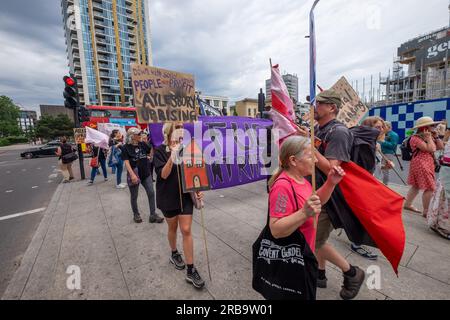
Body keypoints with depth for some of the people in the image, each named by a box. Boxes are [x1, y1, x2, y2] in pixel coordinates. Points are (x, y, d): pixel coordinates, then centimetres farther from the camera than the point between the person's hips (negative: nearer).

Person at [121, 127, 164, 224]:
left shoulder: (143, 144, 3)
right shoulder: (126, 148, -9)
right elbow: (126, 162, -16)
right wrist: (132, 174, -25)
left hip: (146, 174, 4)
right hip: (134, 175, -4)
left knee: (151, 193, 0)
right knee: (134, 196, 12)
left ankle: (153, 215, 10)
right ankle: (136, 214, 32)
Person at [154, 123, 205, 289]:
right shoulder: (160, 151, -10)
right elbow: (163, 174, -20)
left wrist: (198, 189, 1)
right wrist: (172, 157, -34)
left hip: (186, 195, 2)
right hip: (168, 197, -2)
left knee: (186, 230, 2)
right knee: (172, 227, 18)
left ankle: (191, 270, 13)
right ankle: (174, 254, 46)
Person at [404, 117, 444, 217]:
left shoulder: (428, 138, 16)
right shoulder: (415, 138, -13)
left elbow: (441, 147, 13)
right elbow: (431, 149, -20)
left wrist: (436, 136, 8)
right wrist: (429, 137, -10)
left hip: (428, 164, 10)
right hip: (421, 164, -10)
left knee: (416, 186, 15)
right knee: (430, 188, -9)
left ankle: (407, 204, 26)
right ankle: (426, 211, -3)